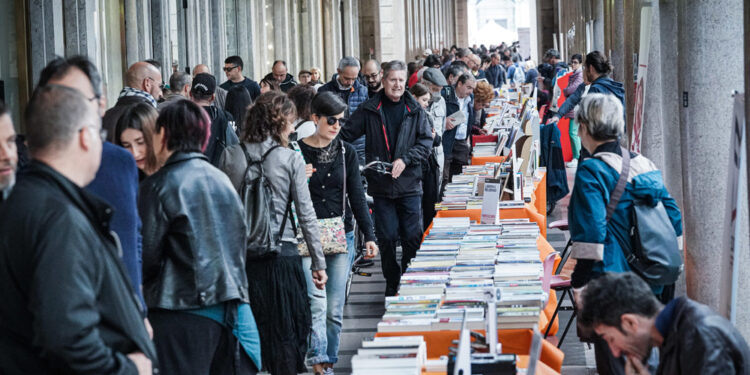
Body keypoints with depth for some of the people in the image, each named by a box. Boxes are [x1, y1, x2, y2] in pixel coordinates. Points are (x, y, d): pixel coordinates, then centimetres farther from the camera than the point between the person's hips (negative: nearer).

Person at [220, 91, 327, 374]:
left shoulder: (230, 156, 1)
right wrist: (319, 263, 2)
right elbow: (306, 215, -4)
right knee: (285, 334, 8)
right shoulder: (291, 160, -5)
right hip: (281, 255, -2)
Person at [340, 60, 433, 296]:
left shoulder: (415, 111, 4)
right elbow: (346, 135, 6)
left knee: (412, 237, 0)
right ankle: (392, 283, 15)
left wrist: (405, 159, -10)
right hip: (381, 185, 0)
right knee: (387, 237, 3)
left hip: (409, 185, 0)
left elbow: (426, 142, 3)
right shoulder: (369, 110, 3)